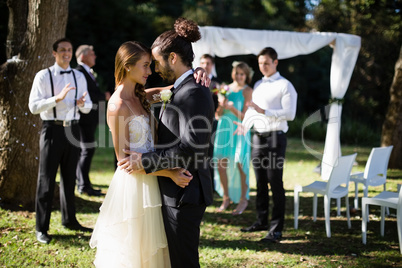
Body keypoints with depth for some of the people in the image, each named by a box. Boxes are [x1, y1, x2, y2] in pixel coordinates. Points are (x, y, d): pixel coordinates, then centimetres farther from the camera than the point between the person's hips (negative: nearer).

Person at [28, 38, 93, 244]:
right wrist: (57, 98, -23)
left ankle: (69, 220, 29)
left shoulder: (79, 77, 9)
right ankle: (41, 228, 8)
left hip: (72, 129, 5)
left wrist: (82, 103, -13)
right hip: (52, 129, -4)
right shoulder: (43, 76, -5)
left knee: (69, 177, 15)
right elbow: (33, 106, -12)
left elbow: (88, 108, 10)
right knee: (46, 179, 0)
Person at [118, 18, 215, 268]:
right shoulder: (184, 89, 13)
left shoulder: (193, 93, -19)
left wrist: (145, 161, -21)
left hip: (184, 193, -10)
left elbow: (190, 148, -26)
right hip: (176, 190, 10)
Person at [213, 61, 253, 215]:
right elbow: (219, 114, 8)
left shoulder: (248, 91, -3)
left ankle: (243, 199, 8)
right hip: (224, 128, 5)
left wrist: (232, 108, -23)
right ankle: (226, 197, 18)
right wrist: (221, 105, -12)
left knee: (240, 164, -5)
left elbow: (244, 117, -9)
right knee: (221, 164, 3)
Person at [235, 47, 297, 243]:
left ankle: (276, 230, -4)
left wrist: (264, 111, -22)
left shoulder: (285, 86, -5)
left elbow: (289, 114, -15)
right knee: (260, 183, 13)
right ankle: (261, 221, 24)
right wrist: (244, 125, 4)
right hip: (258, 137, 7)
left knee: (275, 183, -7)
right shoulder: (258, 85, 17)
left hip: (275, 138, -7)